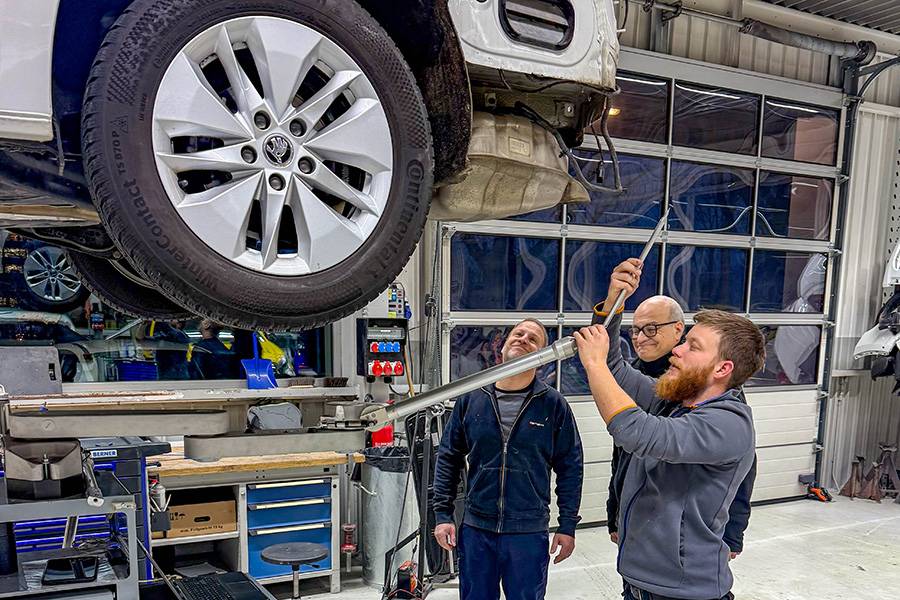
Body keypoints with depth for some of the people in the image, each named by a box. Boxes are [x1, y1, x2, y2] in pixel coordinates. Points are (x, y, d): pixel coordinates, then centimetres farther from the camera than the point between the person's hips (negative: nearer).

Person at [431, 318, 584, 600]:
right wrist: (442, 514, 1)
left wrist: (568, 526, 0)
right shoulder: (470, 398, 0)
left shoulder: (554, 404, -4)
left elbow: (570, 468, 1)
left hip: (529, 533, -2)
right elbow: (448, 458, 6)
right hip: (475, 529, 2)